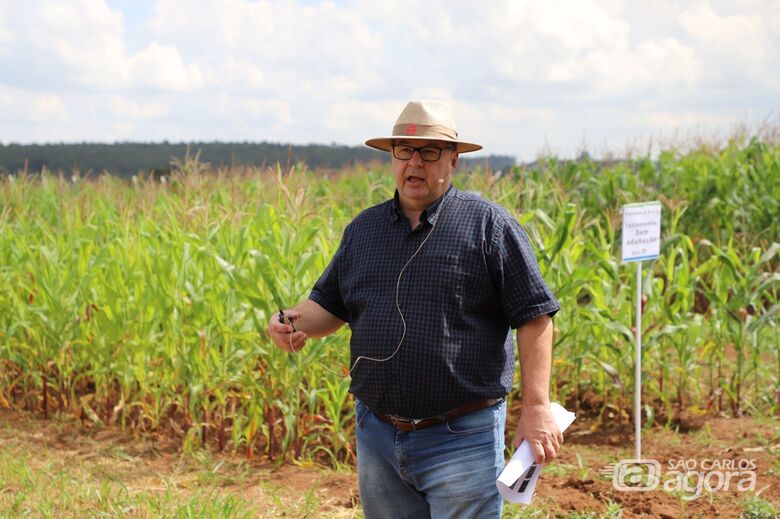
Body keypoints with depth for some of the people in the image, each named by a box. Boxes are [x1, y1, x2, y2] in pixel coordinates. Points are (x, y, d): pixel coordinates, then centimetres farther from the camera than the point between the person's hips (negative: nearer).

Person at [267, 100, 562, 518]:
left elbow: (533, 317, -7)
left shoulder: (488, 224, -5)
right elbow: (330, 304, 18)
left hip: (461, 439, -5)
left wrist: (536, 407, -13)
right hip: (376, 434, 5)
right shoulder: (363, 228, 11)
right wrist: (297, 322, -6)